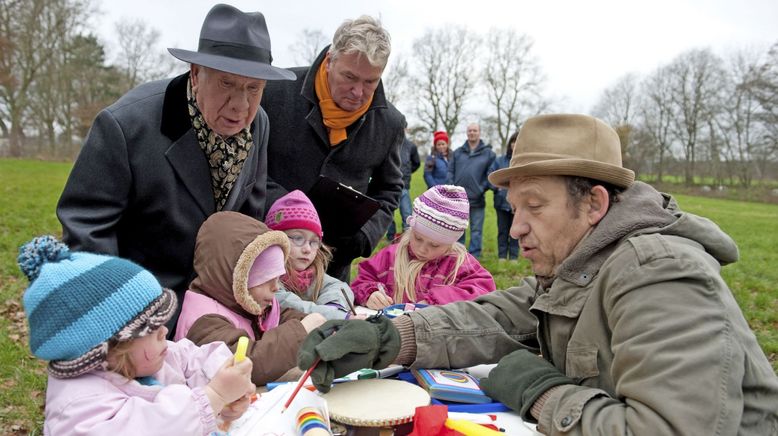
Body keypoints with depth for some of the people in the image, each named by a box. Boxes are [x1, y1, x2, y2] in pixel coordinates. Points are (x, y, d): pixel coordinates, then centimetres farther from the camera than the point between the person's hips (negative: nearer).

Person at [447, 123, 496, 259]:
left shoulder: (488, 153, 2)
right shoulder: (458, 152, 9)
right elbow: (450, 171, 8)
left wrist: (482, 188, -8)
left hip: (477, 199, -2)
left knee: (476, 230, 4)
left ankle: (474, 256, 13)